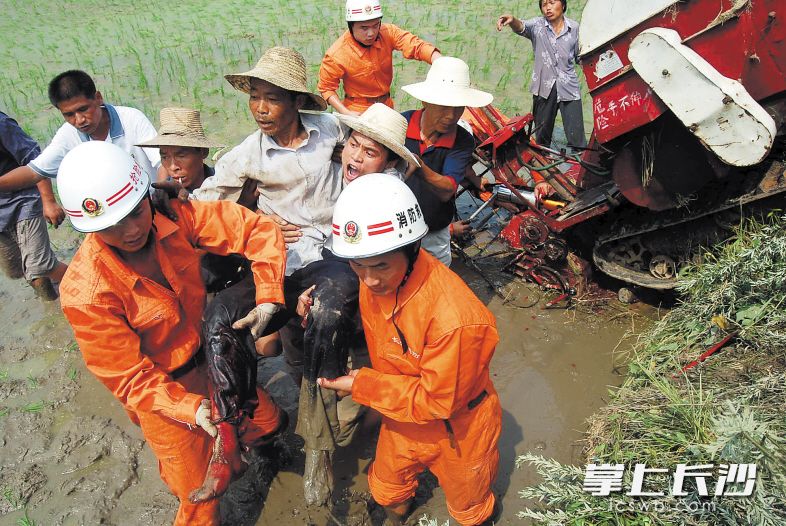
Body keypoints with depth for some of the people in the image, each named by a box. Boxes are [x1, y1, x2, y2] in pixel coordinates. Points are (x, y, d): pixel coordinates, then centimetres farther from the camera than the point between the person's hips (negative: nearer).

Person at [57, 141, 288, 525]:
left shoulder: (173, 217, -22)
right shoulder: (85, 293, -30)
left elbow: (259, 230, -20)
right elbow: (128, 377, -22)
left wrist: (268, 298, -33)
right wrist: (190, 408, -36)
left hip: (210, 356, 4)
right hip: (163, 390, -4)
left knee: (268, 422, 24)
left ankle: (255, 448, 60)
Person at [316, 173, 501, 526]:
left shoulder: (454, 318, -42)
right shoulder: (373, 281, -21)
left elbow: (437, 401, -29)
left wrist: (361, 386, -25)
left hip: (457, 430, -5)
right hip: (403, 417, 5)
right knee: (386, 491, 30)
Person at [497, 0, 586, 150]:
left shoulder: (574, 27, 5)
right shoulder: (537, 25, 1)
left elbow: (580, 56, 13)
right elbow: (522, 27, -21)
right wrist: (512, 20, -42)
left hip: (569, 88, 0)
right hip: (544, 87, 1)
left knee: (577, 140, -6)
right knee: (542, 137, 11)